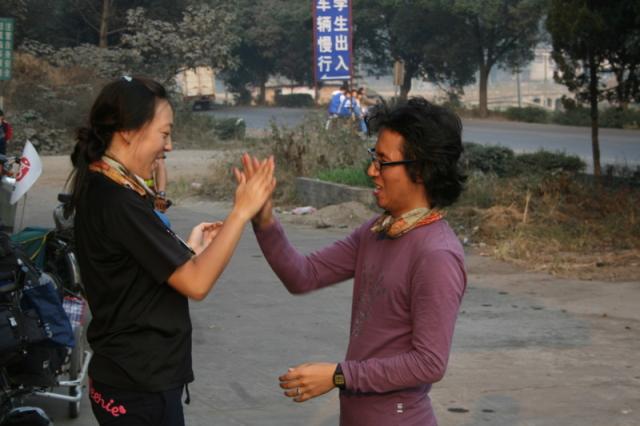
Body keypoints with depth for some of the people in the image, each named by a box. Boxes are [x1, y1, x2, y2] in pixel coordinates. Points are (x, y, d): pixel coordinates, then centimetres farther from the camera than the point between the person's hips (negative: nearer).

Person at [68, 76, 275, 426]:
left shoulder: (99, 190, 9)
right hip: (140, 391, -10)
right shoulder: (116, 202, -22)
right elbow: (196, 283, -22)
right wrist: (241, 212, -19)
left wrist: (190, 249, 11)